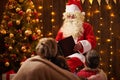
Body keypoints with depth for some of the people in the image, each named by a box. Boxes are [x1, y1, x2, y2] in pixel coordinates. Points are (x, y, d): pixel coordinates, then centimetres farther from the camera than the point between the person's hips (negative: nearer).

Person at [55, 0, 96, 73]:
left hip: (79, 54, -4)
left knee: (69, 63, -41)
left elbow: (92, 42, -2)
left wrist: (81, 45, -23)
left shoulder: (86, 26, 11)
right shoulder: (63, 28, 24)